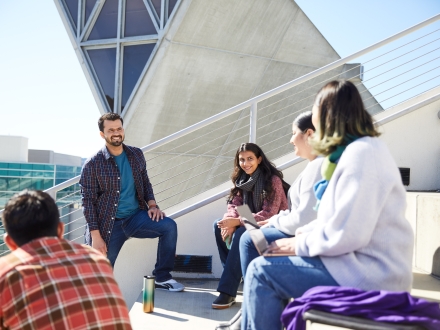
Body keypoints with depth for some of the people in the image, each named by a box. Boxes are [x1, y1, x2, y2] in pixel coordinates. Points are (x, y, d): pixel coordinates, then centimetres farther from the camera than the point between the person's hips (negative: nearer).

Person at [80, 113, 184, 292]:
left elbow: (145, 182, 15)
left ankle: (162, 278, -6)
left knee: (169, 226, -19)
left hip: (136, 216, 3)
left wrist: (152, 204, -5)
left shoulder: (136, 154, 3)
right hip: (109, 224, -3)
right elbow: (88, 201, -10)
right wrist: (96, 236, -15)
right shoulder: (93, 164, -9)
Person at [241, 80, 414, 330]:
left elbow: (346, 234, -25)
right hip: (363, 263, 10)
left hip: (370, 275, -10)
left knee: (261, 270, -9)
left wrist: (300, 244, -10)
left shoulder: (360, 154, -19)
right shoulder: (361, 149, 14)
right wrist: (305, 233, 6)